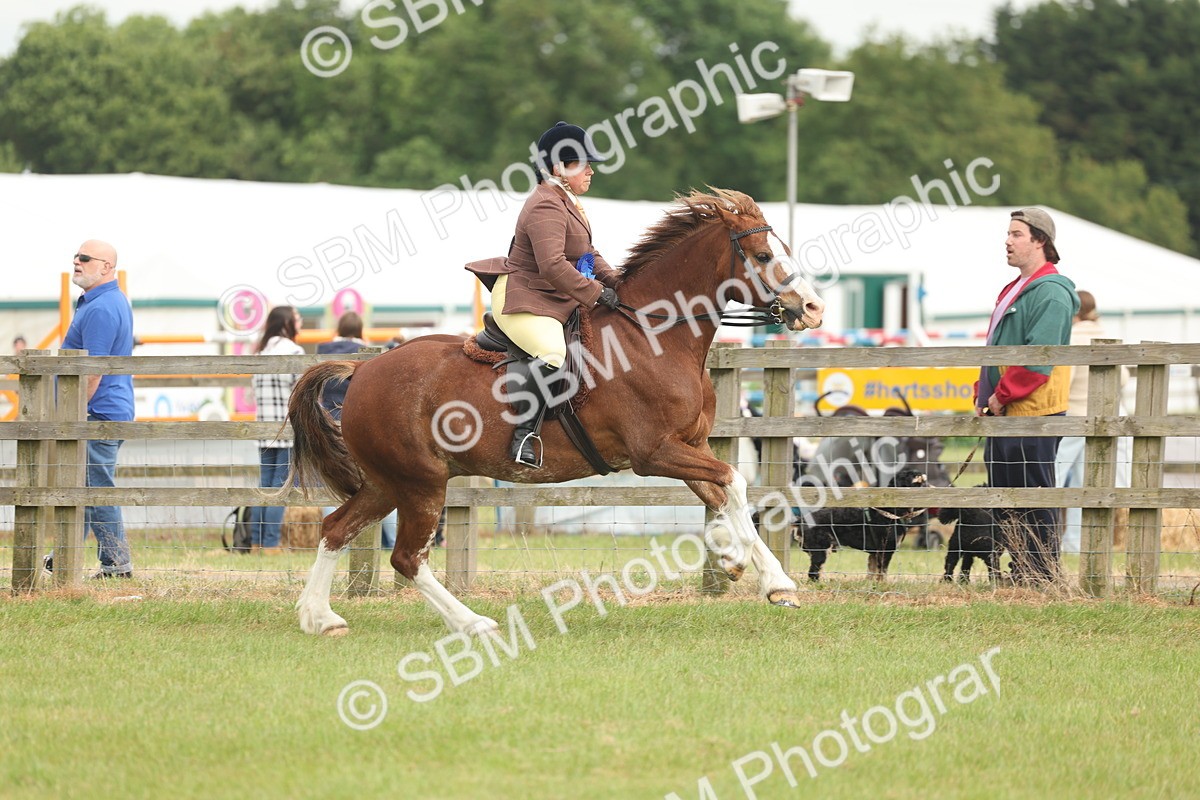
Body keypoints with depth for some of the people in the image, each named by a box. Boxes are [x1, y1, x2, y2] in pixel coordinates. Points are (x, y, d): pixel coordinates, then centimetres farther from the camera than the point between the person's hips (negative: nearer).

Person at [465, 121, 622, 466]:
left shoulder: (566, 202, 16)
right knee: (551, 353, -35)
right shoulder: (546, 208, -20)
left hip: (555, 302, 11)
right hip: (522, 301, -11)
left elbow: (587, 254, 23)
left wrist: (613, 280, 6)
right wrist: (597, 293, -26)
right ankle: (525, 433, -30)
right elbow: (553, 266, -31)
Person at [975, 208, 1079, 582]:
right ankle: (1020, 575, 17)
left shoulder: (1051, 293, -13)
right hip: (1004, 412, 10)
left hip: (1033, 412, -10)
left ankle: (1043, 576, -4)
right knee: (1007, 501, 12)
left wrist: (1003, 395, -16)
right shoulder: (1015, 289, 19)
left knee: (1035, 501, -7)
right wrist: (983, 395, 13)